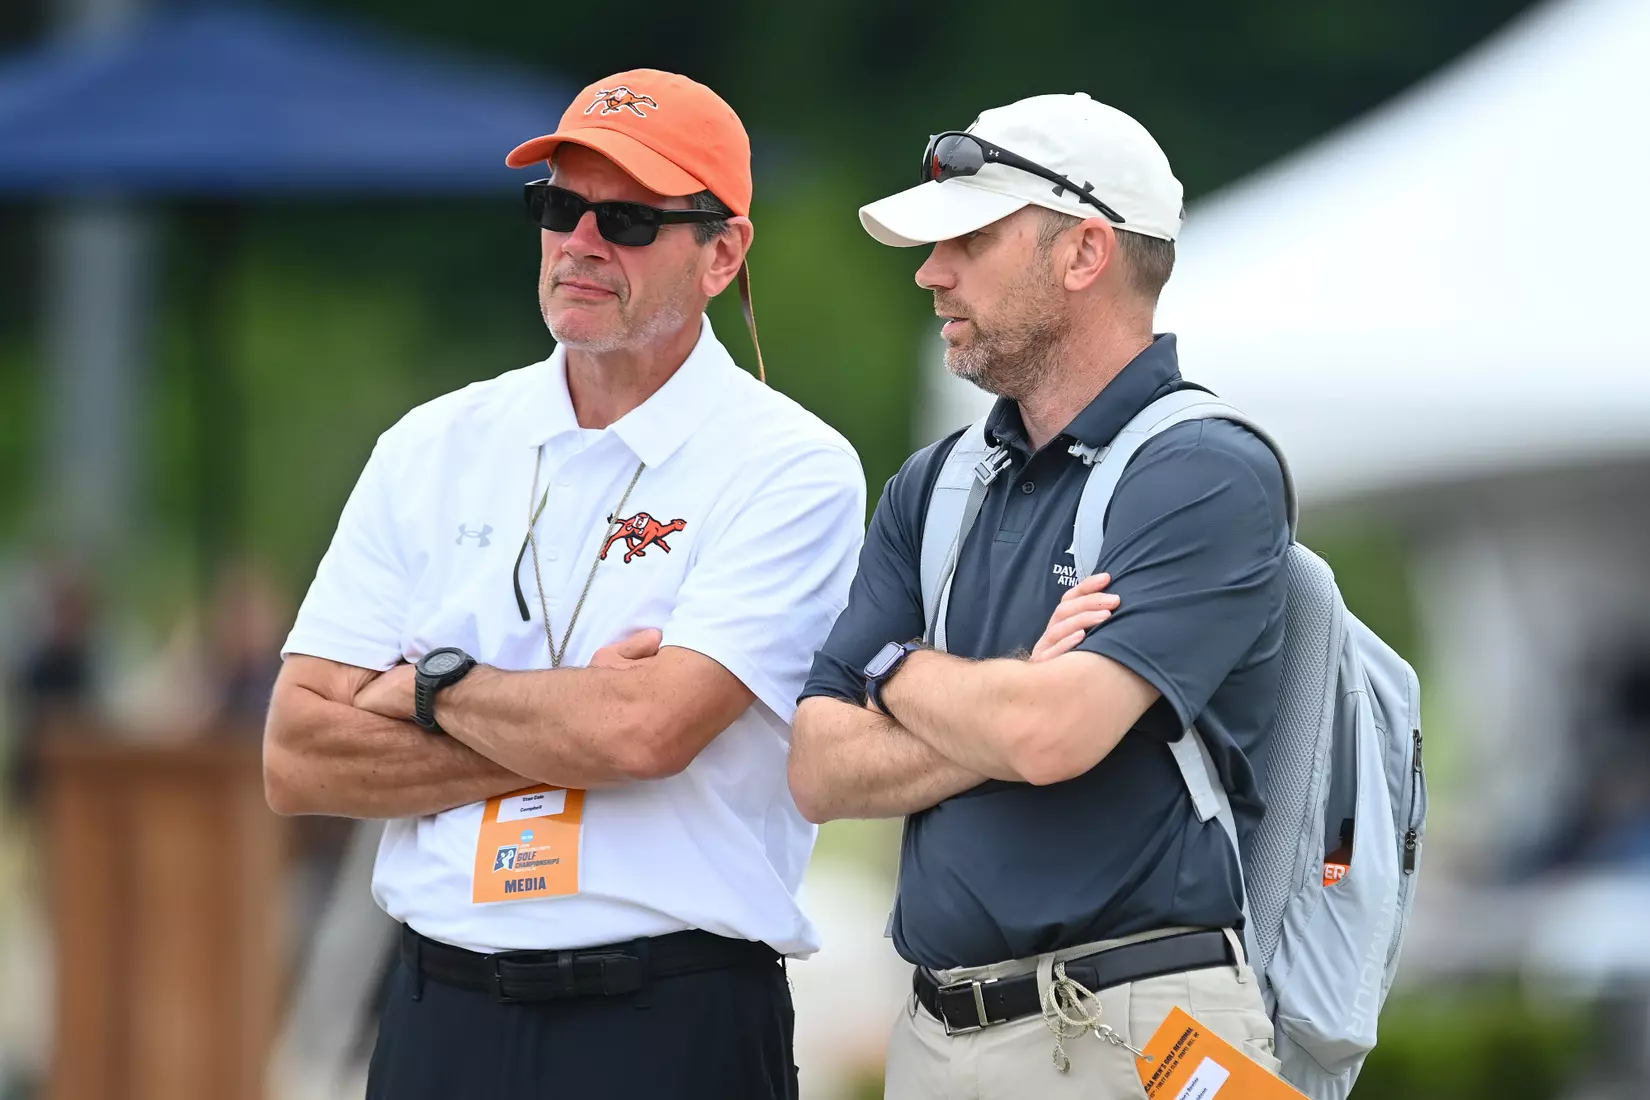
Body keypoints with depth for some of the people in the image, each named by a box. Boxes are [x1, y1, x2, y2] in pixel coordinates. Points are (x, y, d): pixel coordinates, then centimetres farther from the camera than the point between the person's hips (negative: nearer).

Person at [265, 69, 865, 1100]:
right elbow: (298, 761, -1)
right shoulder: (434, 450, 7)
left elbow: (647, 731, -20)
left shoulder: (791, 469, -6)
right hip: (438, 1015, 4)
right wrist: (570, 727, -11)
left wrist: (437, 689, -4)